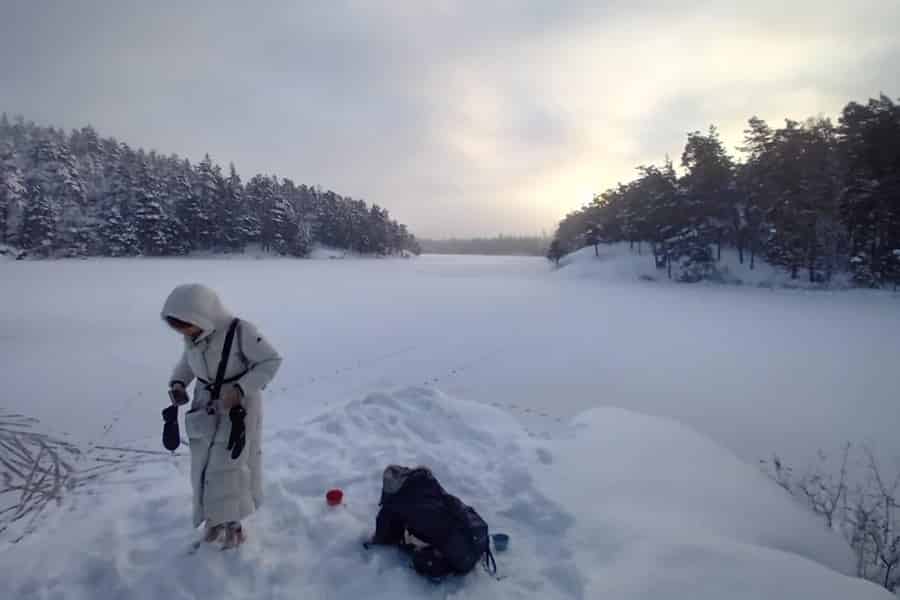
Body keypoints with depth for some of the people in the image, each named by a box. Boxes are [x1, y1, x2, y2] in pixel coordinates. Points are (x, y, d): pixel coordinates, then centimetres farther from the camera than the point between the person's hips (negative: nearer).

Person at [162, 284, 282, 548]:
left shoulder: (240, 330, -28)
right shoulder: (191, 335, -8)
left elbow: (271, 360, -22)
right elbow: (187, 362, 12)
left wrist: (240, 389, -29)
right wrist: (178, 383, -9)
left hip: (239, 405, -6)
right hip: (206, 405, 6)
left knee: (228, 464, -3)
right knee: (203, 465, 12)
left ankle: (232, 521, 19)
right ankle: (215, 517, 34)